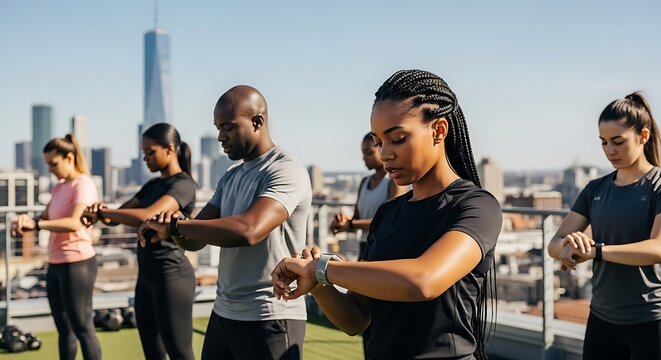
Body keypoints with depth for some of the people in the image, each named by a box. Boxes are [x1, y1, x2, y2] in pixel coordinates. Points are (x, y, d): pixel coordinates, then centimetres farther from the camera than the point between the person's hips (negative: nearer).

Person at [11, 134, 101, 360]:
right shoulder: (59, 187, 16)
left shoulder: (83, 184, -12)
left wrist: (35, 224, -29)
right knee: (64, 329, 16)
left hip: (77, 263, -9)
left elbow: (75, 223, -25)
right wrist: (26, 221, -12)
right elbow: (46, 218, 9)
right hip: (55, 264, 9)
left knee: (82, 328, -3)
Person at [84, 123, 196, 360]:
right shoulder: (153, 185, 14)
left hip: (171, 276, -9)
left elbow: (147, 217, -29)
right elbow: (119, 214, 13)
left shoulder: (182, 184, -14)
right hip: (147, 276, 9)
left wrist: (100, 211, -17)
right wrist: (102, 214, -11)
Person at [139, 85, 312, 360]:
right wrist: (177, 228, -12)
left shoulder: (286, 171, -14)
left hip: (269, 320, -8)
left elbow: (249, 231, -30)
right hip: (223, 313, 8)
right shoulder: (230, 178, 13)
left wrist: (174, 225, -21)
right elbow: (195, 239, 11)